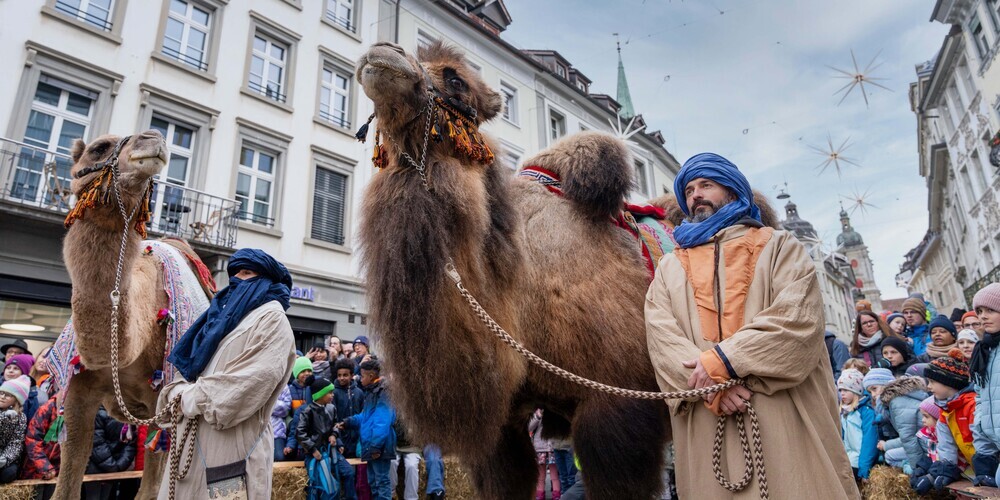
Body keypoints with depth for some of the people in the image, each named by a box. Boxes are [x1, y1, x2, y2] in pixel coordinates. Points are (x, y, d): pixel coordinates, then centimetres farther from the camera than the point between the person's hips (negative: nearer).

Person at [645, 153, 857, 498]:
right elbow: (662, 340, 0)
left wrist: (723, 361, -15)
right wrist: (711, 385, -16)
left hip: (785, 416, -1)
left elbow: (799, 318, -6)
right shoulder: (669, 269, 15)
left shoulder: (779, 247, 10)